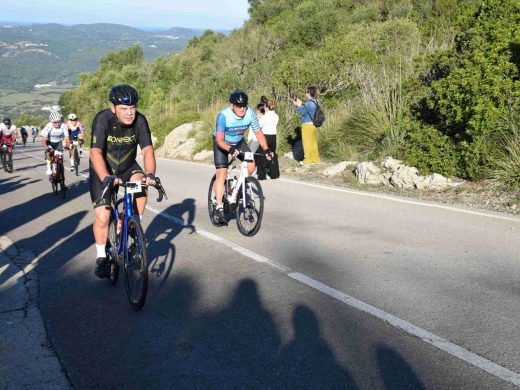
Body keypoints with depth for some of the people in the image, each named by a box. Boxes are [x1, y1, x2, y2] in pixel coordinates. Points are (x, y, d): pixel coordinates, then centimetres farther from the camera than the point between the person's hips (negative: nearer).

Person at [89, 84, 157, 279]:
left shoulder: (139, 120, -20)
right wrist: (107, 178, -54)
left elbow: (147, 149, -27)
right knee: (102, 217, -10)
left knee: (141, 184, -30)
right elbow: (95, 152, -38)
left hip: (127, 167, 2)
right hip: (103, 172, -2)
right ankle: (101, 257, 13)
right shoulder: (103, 118, -28)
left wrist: (149, 174, -46)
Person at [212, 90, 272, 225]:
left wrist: (266, 149, -27)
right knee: (222, 173, -15)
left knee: (251, 165, -16)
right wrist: (230, 149, -52)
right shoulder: (224, 115, -33)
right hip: (222, 143, -4)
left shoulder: (250, 114, -23)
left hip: (238, 142, 4)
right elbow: (219, 140, -33)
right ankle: (219, 208, -12)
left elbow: (258, 133, -13)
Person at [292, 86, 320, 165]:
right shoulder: (314, 102, 11)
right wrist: (300, 104, 15)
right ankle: (315, 159, 18)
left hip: (307, 125, -9)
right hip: (313, 125, 9)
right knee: (313, 142, 13)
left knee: (307, 142, -1)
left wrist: (298, 105, 2)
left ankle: (308, 160, 3)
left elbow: (303, 112, -11)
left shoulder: (309, 103, -19)